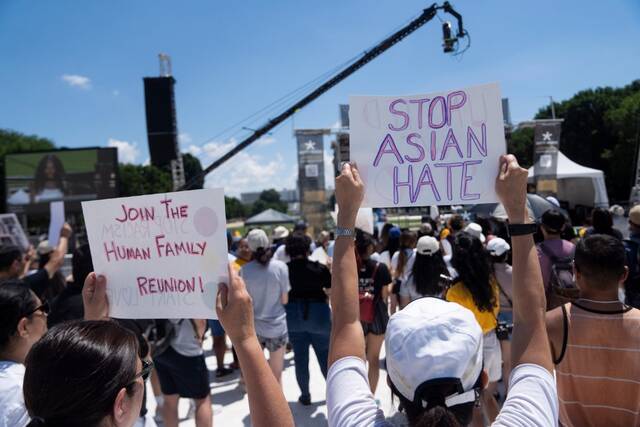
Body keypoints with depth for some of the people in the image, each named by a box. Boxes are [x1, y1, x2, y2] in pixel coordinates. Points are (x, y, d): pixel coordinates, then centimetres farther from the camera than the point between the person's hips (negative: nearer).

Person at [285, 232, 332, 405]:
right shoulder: (320, 268, -10)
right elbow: (331, 292, -3)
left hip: (293, 316, 1)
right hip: (318, 314, -1)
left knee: (300, 358, 13)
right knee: (325, 355, 15)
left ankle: (305, 395, 23)